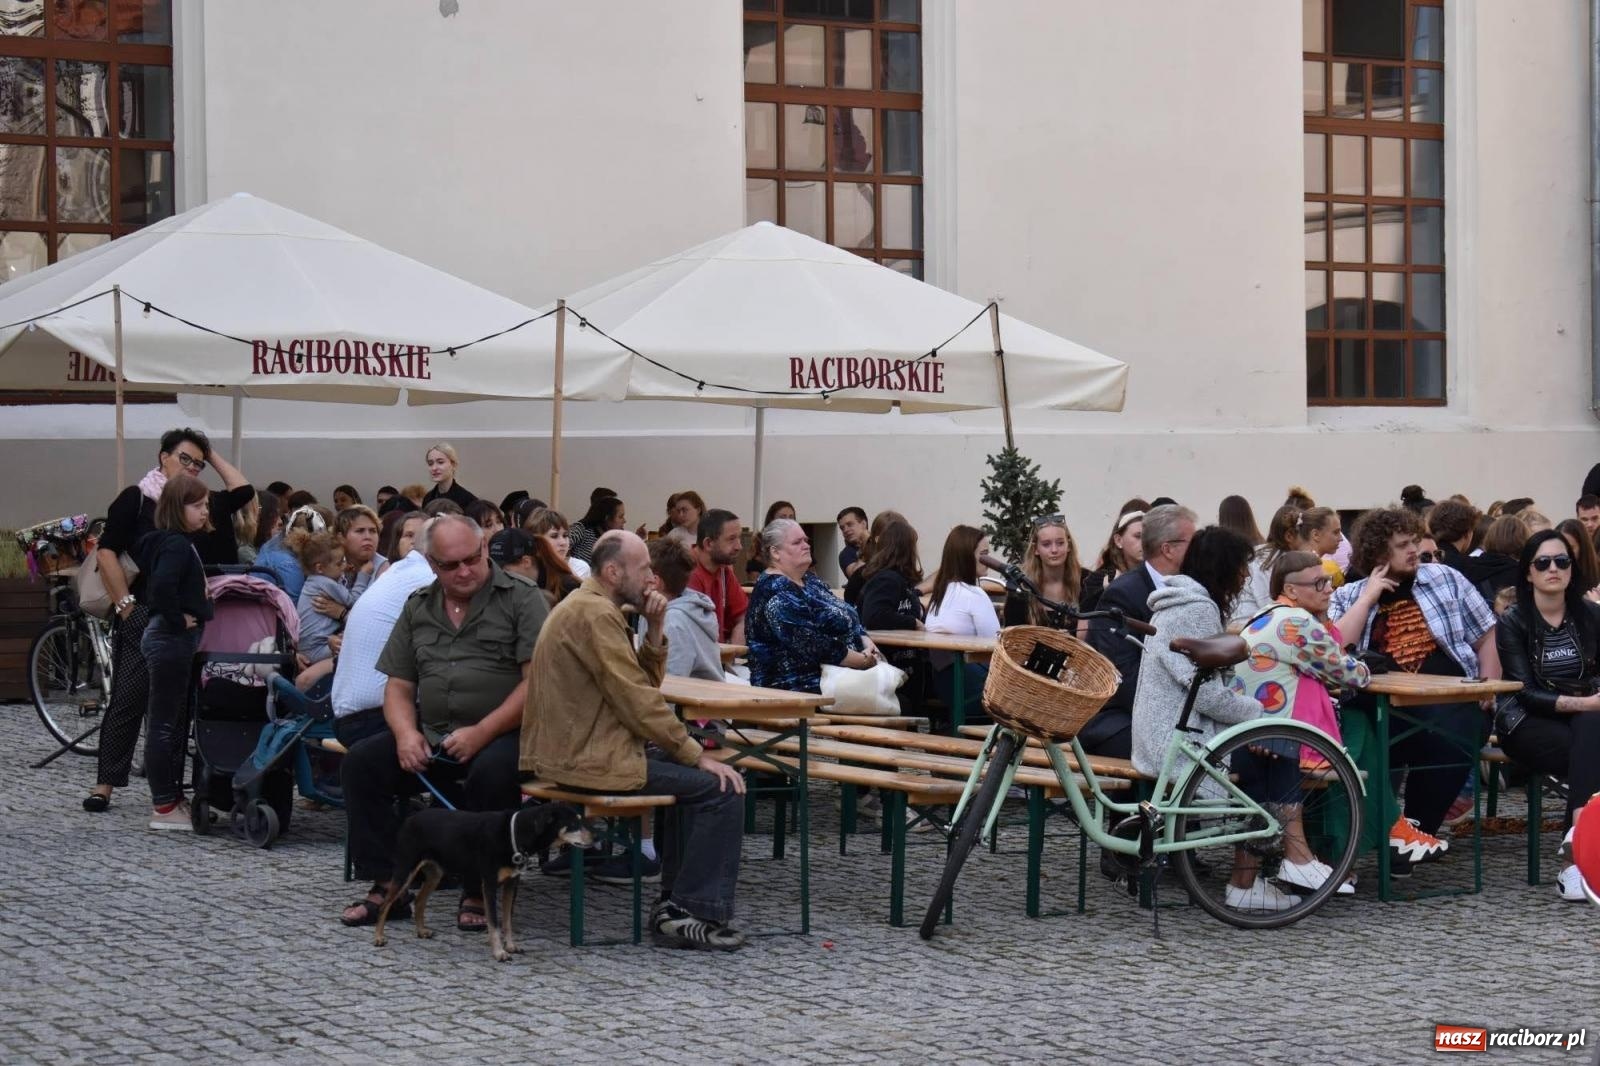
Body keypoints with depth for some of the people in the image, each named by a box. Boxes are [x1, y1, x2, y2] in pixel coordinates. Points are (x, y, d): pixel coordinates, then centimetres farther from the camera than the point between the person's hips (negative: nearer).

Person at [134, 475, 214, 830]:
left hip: (176, 640, 10)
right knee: (165, 723, -5)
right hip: (171, 640, -10)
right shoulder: (176, 545, -17)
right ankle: (164, 808, -1)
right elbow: (162, 585, -35)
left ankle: (172, 798, 22)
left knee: (176, 722, 15)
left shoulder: (183, 543, 13)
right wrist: (177, 619, -22)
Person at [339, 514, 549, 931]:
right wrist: (406, 733, -7)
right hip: (430, 738, 5)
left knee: (491, 773, -36)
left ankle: (479, 893, -18)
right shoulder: (418, 608, 15)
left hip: (502, 736, -5)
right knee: (360, 763, -14)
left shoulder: (521, 600, -2)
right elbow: (398, 686, 16)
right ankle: (387, 884, -8)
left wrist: (481, 733, -19)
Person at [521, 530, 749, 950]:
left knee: (693, 775, 25)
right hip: (590, 759, -11)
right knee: (722, 787, -10)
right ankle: (698, 914, -7)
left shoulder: (587, 607, 17)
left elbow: (645, 681, 15)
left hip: (574, 749, 11)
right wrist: (697, 754, -13)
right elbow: (637, 700, -20)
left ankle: (675, 904, 22)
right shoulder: (595, 614, -17)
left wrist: (655, 629, 0)